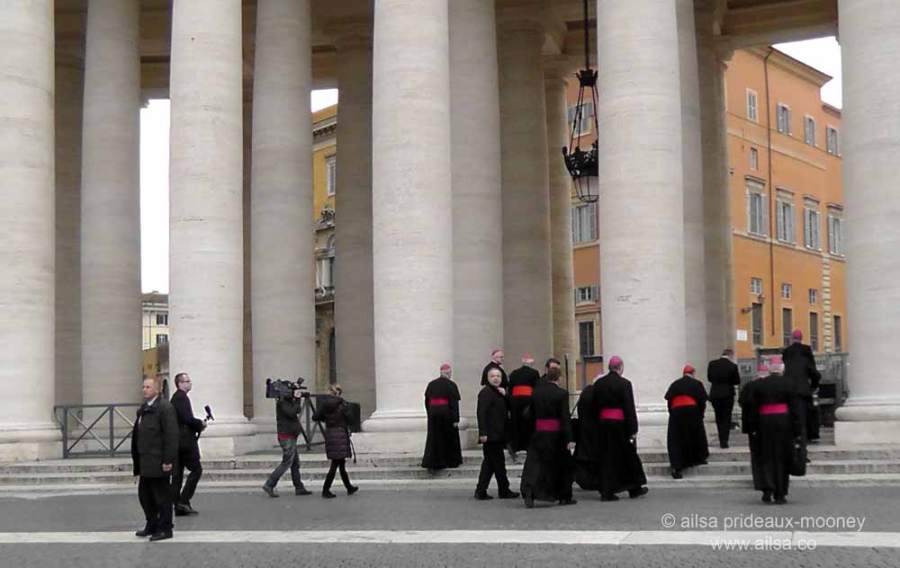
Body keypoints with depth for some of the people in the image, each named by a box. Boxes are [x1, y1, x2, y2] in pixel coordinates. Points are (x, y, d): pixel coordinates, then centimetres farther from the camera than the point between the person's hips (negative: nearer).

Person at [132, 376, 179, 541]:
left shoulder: (165, 407, -13)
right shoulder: (144, 408, 15)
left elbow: (171, 436, -18)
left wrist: (168, 460, -21)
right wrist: (138, 462, 16)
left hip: (158, 462, -9)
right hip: (145, 463, 9)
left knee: (162, 496, 0)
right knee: (144, 495, 15)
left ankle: (165, 529, 8)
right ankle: (152, 526, 28)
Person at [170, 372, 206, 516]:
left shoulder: (175, 397, 18)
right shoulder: (182, 397, -13)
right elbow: (188, 418, -22)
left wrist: (197, 425, 12)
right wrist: (201, 424, -6)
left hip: (176, 440, 10)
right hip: (185, 440, -10)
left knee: (177, 473, 8)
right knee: (196, 469, -4)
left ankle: (178, 507, 9)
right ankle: (184, 500, -8)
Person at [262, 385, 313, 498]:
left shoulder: (288, 401, 14)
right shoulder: (282, 402, -15)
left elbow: (297, 410, 14)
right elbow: (292, 413, -24)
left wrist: (299, 399, 2)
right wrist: (297, 400, -17)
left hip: (291, 438, 10)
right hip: (287, 438, -10)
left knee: (295, 463, 12)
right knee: (286, 463, -9)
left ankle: (299, 488, 16)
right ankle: (269, 485, -6)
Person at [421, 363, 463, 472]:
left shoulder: (431, 384, 7)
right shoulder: (451, 385, -7)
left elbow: (427, 401, 10)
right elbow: (454, 403, -11)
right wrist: (456, 419, -10)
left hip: (433, 413, 4)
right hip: (446, 413, -4)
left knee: (433, 438, 6)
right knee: (450, 437, 11)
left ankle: (431, 463, -3)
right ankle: (452, 461, 22)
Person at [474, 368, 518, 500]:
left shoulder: (499, 392, 19)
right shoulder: (485, 393, -12)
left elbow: (508, 408, 18)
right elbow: (481, 413, -20)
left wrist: (505, 395, 3)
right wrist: (483, 433, -25)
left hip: (497, 435, 10)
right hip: (491, 435, -10)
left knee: (489, 464, 10)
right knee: (498, 463, -3)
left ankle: (481, 492, 13)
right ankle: (504, 491, 5)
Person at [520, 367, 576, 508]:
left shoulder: (536, 392, 3)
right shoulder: (562, 393, -10)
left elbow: (531, 413, 8)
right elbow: (565, 417, -13)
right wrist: (569, 439, -13)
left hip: (539, 433, 3)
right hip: (556, 434, -3)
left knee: (534, 462, 1)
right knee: (564, 464, 14)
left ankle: (529, 492, -20)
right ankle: (564, 497, 21)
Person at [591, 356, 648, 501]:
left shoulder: (598, 383, 4)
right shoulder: (624, 383, -10)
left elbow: (594, 407, 8)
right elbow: (630, 408, -11)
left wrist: (597, 423, 13)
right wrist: (633, 429, -9)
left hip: (602, 423, 4)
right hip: (620, 423, -4)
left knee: (606, 457, 8)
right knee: (628, 455, 10)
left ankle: (606, 491, 5)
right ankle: (634, 488, 20)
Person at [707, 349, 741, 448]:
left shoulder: (711, 364, -2)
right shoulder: (732, 366, -13)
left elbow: (709, 378, 6)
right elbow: (737, 381, -7)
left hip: (714, 395, 3)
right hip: (727, 395, -3)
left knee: (719, 418, 16)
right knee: (726, 418, 8)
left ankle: (722, 440, 19)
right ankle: (724, 441, 4)